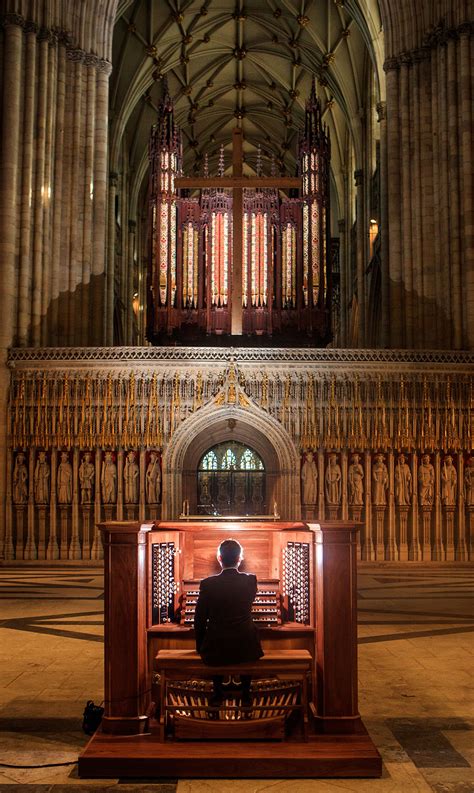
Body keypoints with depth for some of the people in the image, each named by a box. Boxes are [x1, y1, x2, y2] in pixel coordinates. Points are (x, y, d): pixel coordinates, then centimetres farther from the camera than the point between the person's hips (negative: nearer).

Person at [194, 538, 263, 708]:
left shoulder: (207, 584, -12)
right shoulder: (250, 580, -8)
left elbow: (200, 620, -4)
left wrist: (200, 648, 13)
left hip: (215, 651, 0)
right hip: (246, 650, 1)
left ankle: (218, 695, 35)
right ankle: (246, 696, 34)